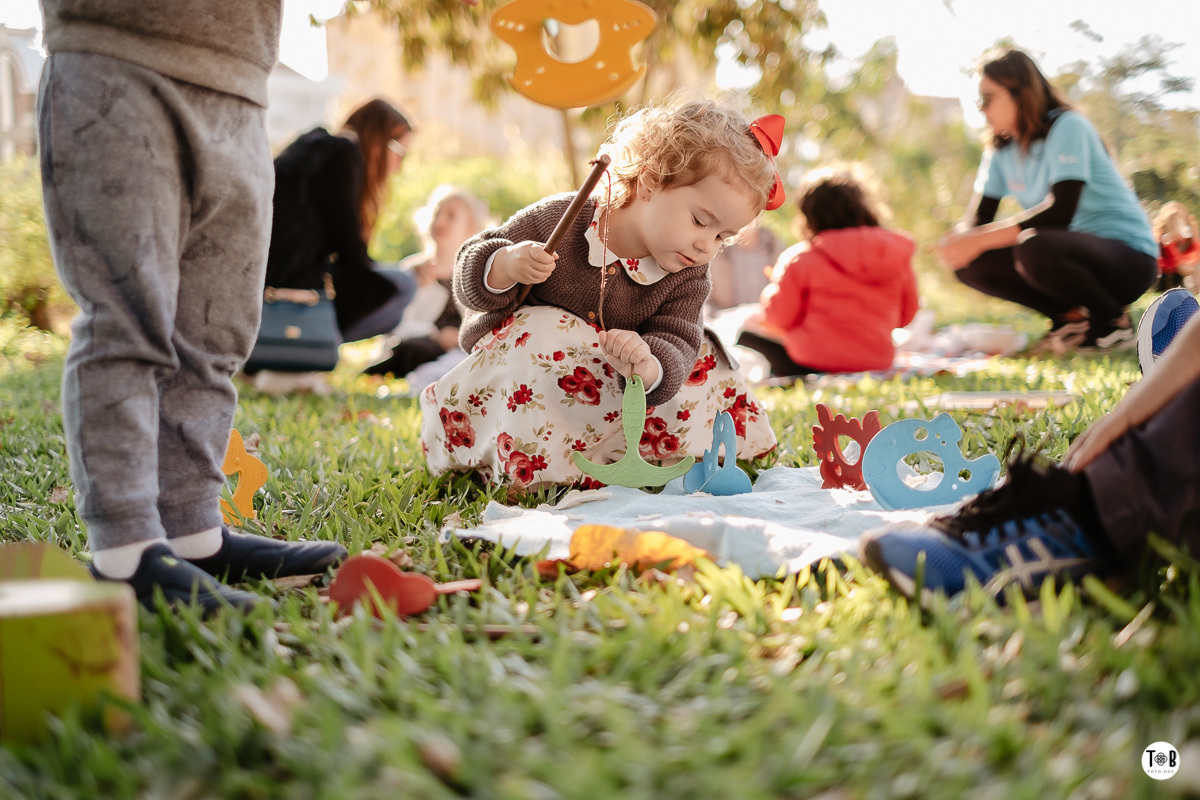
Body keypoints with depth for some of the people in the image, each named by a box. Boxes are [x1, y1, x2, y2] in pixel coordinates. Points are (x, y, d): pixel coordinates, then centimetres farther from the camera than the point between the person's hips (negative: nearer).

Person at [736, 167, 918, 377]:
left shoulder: (800, 259, -9)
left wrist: (778, 286, 17)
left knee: (748, 329, 17)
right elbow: (905, 317, 14)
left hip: (811, 366, -5)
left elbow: (779, 318, -4)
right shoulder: (898, 256, 4)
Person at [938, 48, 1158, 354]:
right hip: (1074, 251, 7)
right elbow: (980, 219, 5)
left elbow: (1060, 213, -28)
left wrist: (980, 239, -31)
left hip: (1128, 258, -7)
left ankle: (1113, 320, -12)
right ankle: (1072, 316, -1)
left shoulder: (1068, 127, -16)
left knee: (1034, 249, -38)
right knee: (970, 264, -10)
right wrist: (959, 241, -20)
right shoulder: (1003, 151, 7)